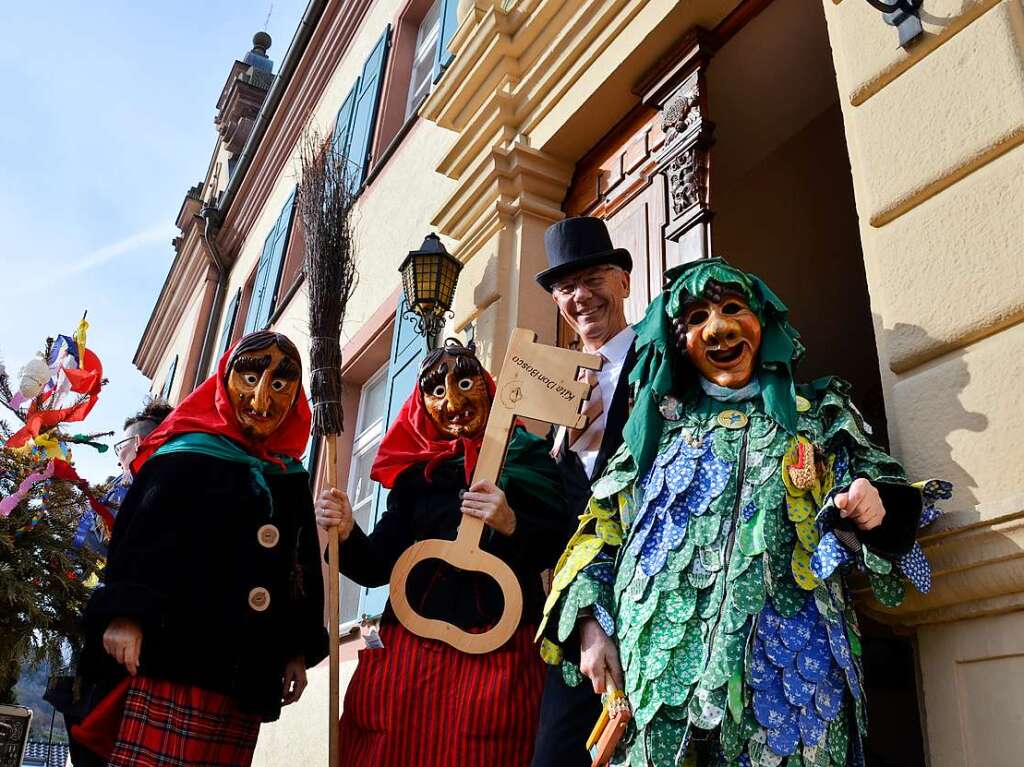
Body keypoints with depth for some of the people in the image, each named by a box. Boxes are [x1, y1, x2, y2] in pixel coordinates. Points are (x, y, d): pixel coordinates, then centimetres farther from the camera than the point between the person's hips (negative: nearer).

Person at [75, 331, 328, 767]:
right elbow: (138, 533, -6)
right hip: (175, 651, -4)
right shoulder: (190, 454, 4)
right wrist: (124, 612, -19)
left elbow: (304, 570, 17)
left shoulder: (293, 481, 16)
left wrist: (299, 649, 11)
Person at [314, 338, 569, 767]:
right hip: (411, 647, 3)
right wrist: (346, 533, -6)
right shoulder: (415, 470, 15)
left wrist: (513, 524, -21)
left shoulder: (526, 455, 6)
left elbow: (560, 548, -3)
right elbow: (379, 565, 13)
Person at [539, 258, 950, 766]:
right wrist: (591, 625, 0)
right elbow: (601, 528, 13)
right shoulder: (658, 423, 15)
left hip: (783, 656, -1)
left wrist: (873, 504, -14)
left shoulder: (819, 414, 13)